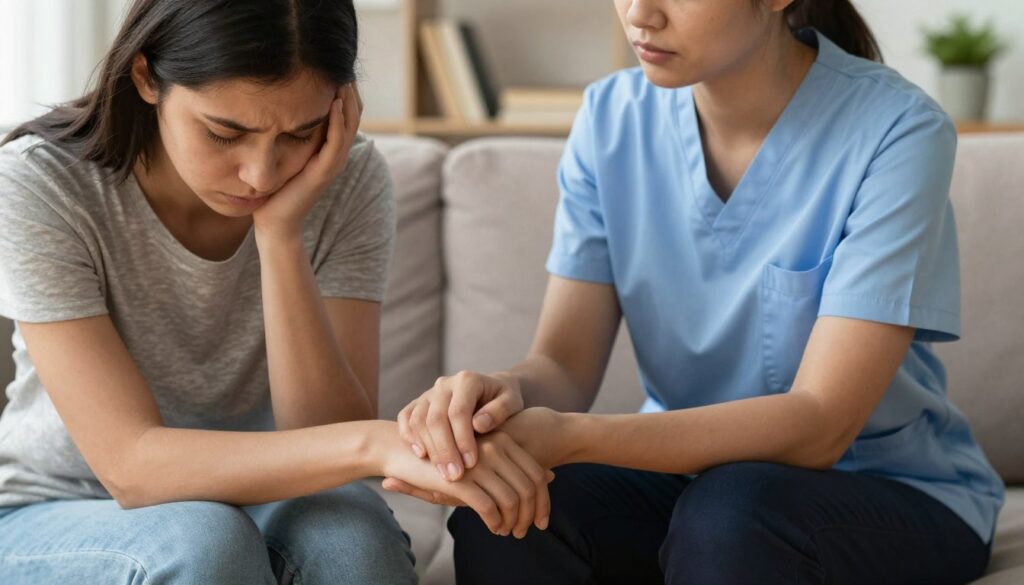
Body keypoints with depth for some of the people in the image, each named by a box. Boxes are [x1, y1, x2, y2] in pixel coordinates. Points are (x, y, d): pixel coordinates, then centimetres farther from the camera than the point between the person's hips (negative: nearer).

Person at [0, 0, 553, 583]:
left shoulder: (349, 180, -14)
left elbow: (326, 443, -19)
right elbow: (130, 465, -29)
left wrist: (280, 234, -30)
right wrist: (372, 444, -43)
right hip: (50, 522, -2)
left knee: (350, 537, -30)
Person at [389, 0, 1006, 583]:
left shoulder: (897, 132, -19)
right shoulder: (613, 116, -4)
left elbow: (821, 425, -25)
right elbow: (564, 364, -8)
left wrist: (569, 439, -37)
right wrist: (504, 392, -34)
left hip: (894, 495, -3)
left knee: (730, 511, -35)